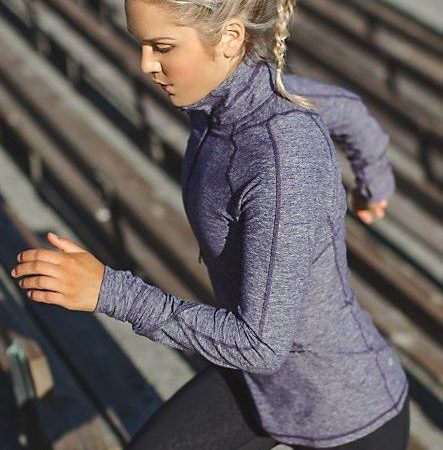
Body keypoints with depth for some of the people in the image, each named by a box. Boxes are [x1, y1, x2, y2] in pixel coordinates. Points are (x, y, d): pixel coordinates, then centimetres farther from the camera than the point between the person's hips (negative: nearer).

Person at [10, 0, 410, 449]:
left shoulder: (288, 164, -38)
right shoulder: (240, 84, -13)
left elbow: (262, 345, -33)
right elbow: (345, 108, 7)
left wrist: (109, 290, -35)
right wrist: (376, 179, 29)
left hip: (348, 408, -7)